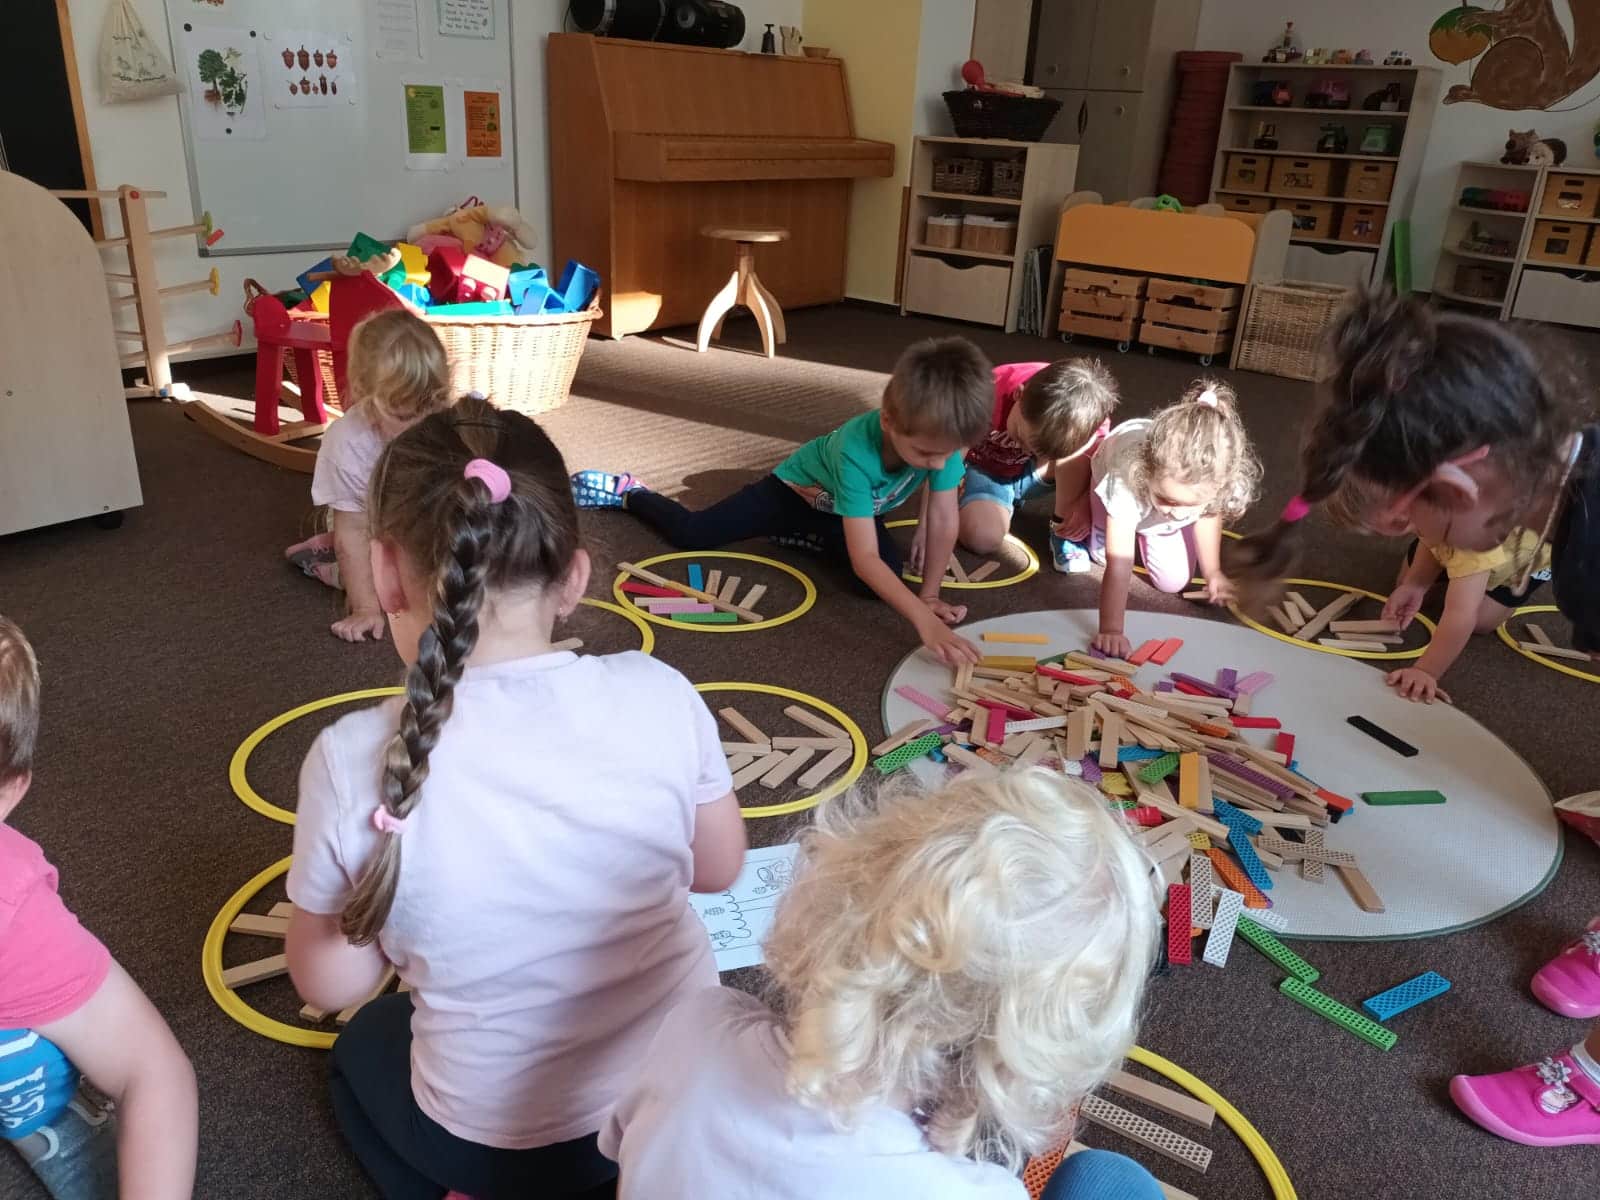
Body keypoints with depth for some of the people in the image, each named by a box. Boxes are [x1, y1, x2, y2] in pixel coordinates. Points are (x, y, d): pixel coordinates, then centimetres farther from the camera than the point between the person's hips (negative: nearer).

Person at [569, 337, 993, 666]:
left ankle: (807, 535, 11)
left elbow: (944, 520, -25)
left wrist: (929, 594, -22)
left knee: (885, 577, -17)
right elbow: (864, 559, -50)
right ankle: (626, 492, 27)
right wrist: (924, 621, -57)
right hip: (796, 489, -4)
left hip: (850, 508, 4)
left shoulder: (942, 435, -34)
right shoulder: (856, 451, -46)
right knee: (689, 534, -5)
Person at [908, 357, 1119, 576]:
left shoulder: (1089, 417, -31)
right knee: (982, 538, -26)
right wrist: (926, 527, -34)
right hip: (988, 468, 0)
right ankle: (1005, 505, 10)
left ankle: (1063, 530, -11)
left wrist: (1084, 508, -29)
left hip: (1036, 471, 0)